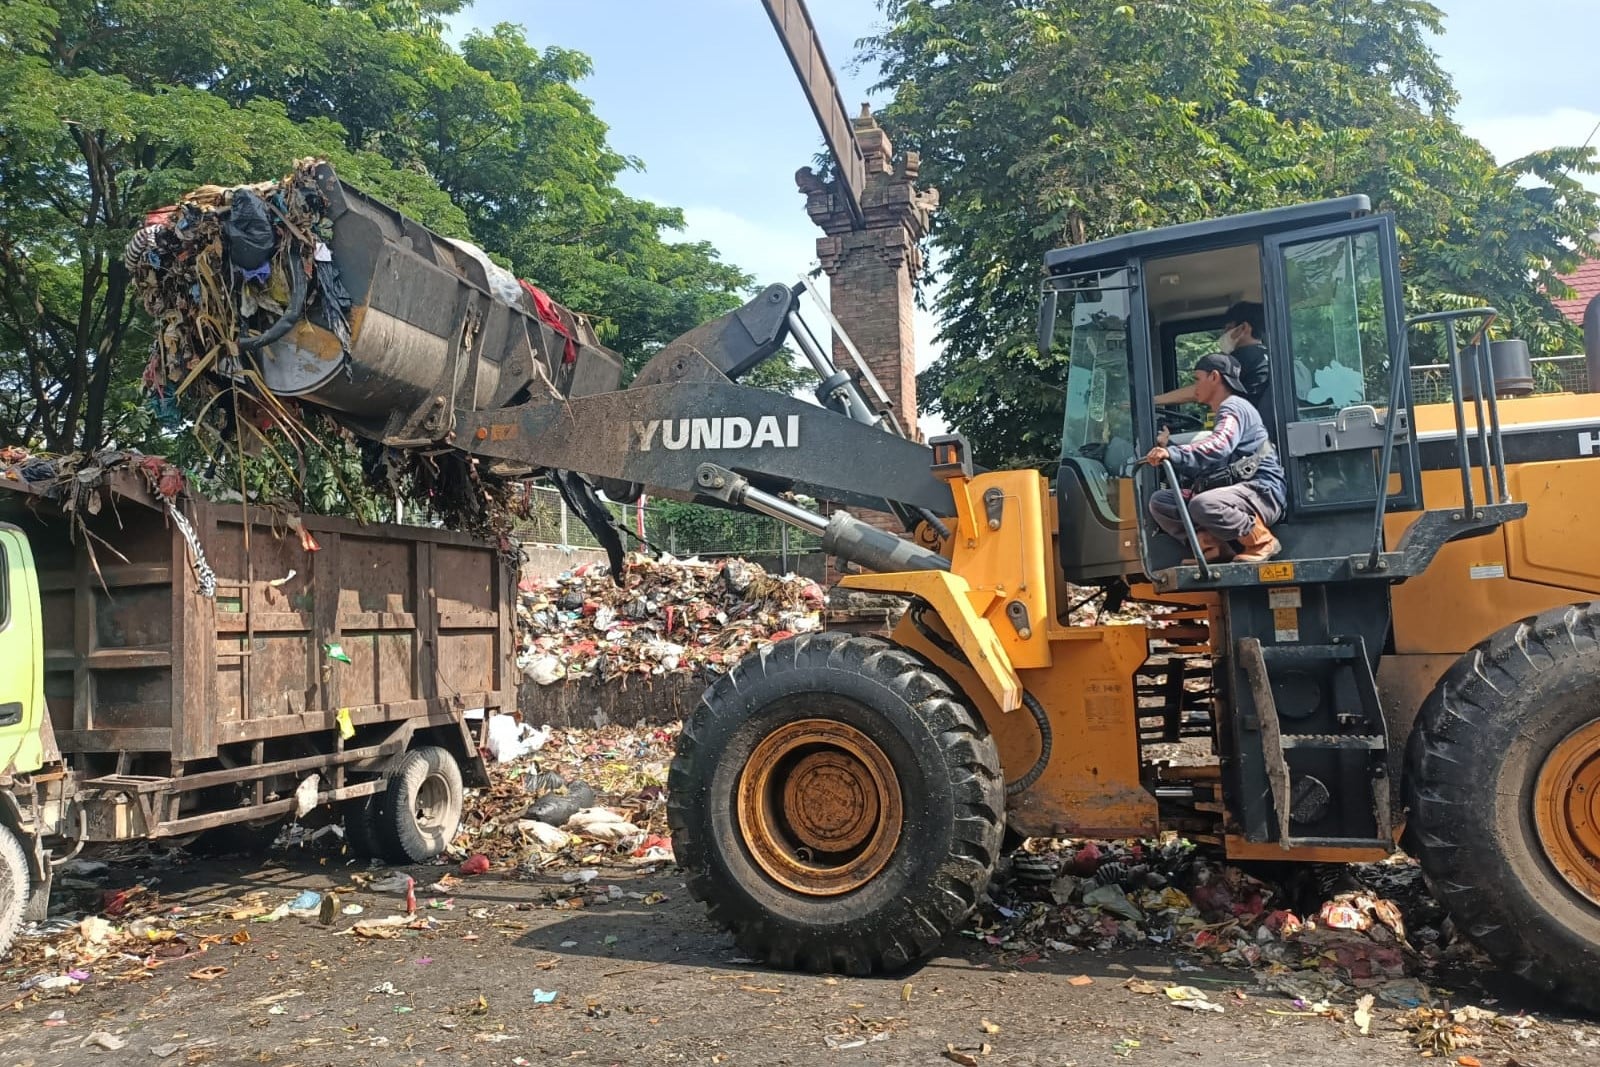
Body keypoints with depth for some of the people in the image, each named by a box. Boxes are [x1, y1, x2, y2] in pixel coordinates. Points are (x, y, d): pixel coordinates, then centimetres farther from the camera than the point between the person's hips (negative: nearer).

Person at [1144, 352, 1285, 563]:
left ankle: (1261, 542, -15)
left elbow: (1219, 446, -28)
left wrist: (1174, 453, -40)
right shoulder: (1223, 412, 27)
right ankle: (1215, 545, -13)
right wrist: (1167, 451, 16)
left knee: (1203, 505, -39)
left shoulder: (1234, 406, -5)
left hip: (1261, 492, -9)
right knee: (1159, 501, -1)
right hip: (1235, 490, 9)